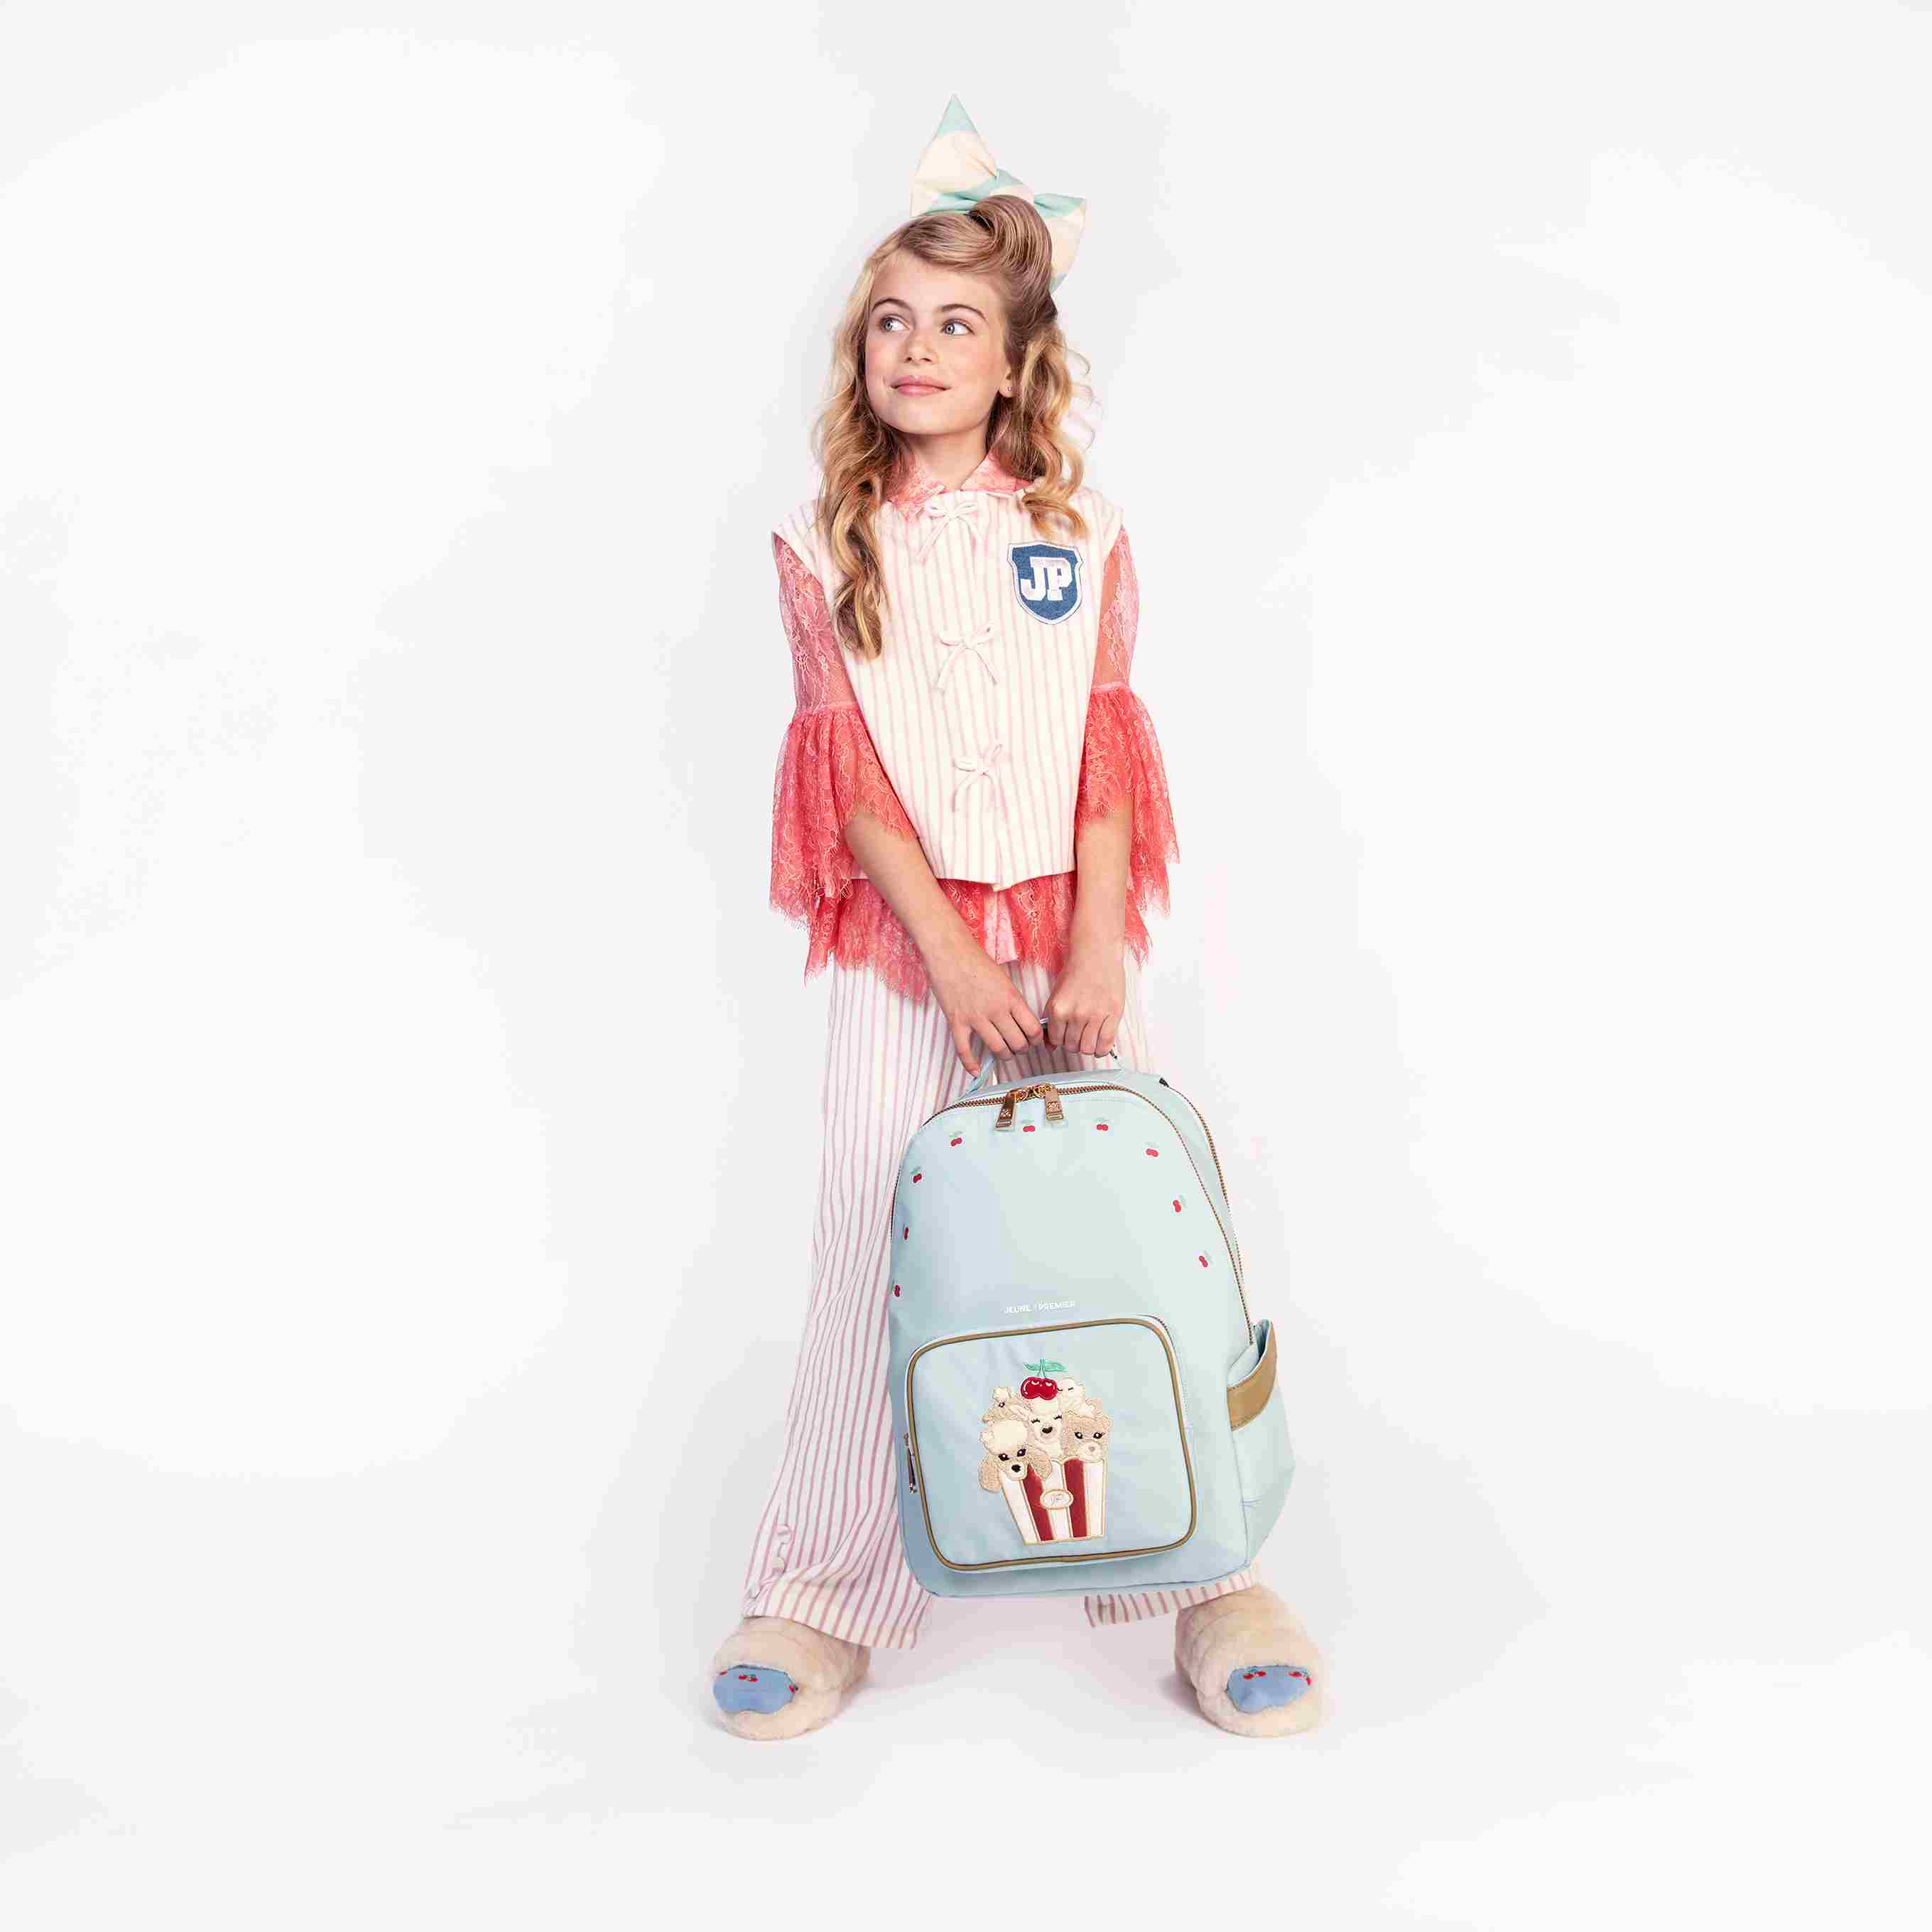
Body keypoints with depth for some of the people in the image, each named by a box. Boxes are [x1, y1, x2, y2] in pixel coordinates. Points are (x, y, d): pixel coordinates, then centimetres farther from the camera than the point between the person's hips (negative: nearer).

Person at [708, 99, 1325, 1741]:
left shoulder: (1082, 534, 5)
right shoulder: (826, 546, 3)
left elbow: (1108, 761, 0)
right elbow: (853, 778, -3)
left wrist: (1095, 954, -10)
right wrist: (954, 956, -13)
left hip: (1071, 933, 1)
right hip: (903, 943, 0)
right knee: (875, 1240, 1)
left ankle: (1201, 1565, 19)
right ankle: (830, 1592, 16)